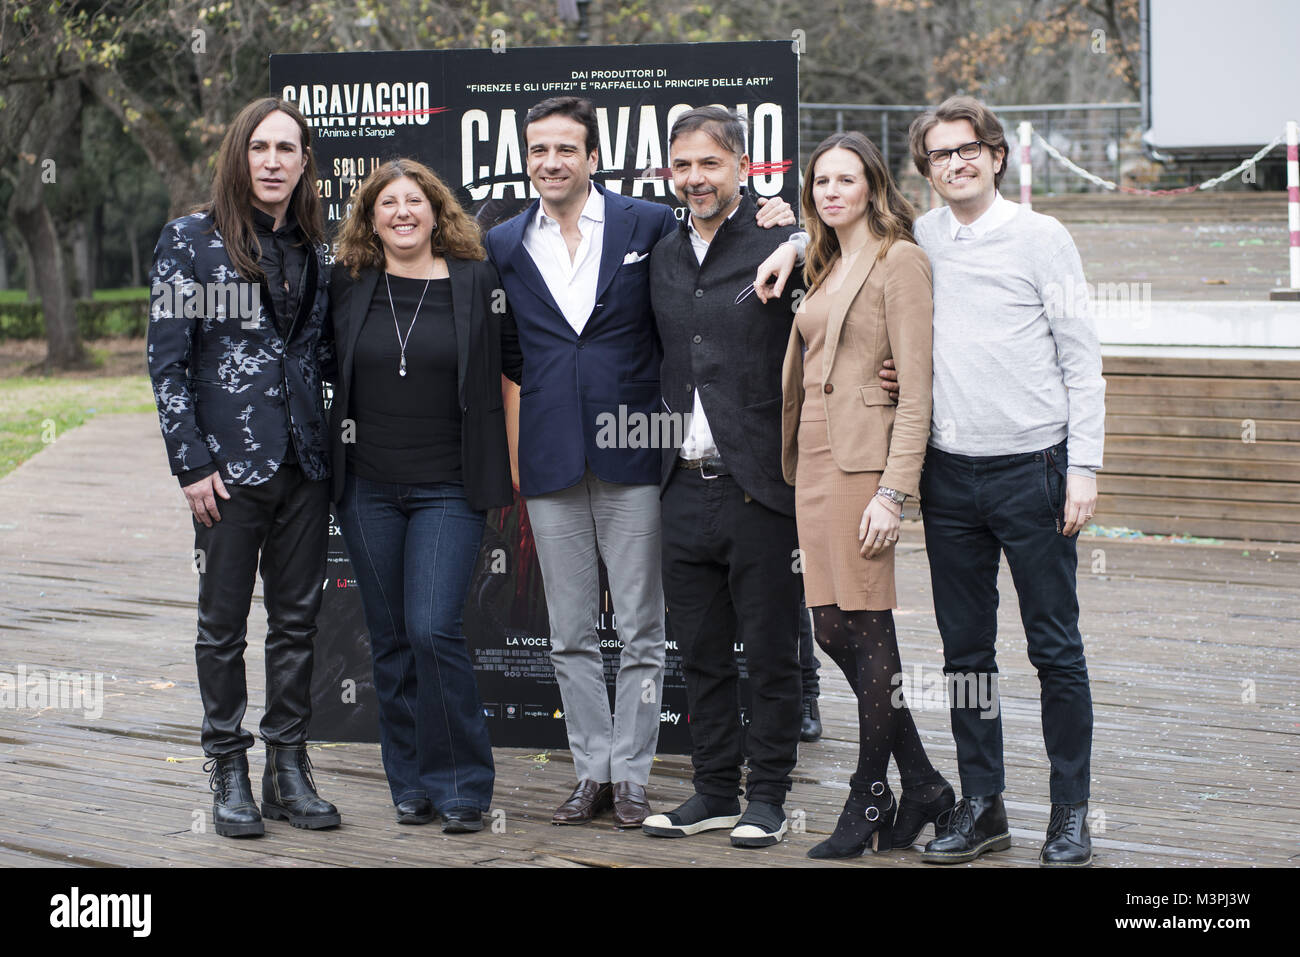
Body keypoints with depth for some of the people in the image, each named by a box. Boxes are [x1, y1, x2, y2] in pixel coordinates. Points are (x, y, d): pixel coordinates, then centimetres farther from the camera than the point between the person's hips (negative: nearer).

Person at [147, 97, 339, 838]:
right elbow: (167, 360, -5)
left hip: (305, 463, 4)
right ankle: (229, 774, 13)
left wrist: (329, 447, 7)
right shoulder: (192, 241, -3)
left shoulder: (312, 249, 10)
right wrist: (192, 463, -11)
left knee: (298, 621, 8)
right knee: (224, 624, 4)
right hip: (230, 465, -4)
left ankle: (290, 769, 16)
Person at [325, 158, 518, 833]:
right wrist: (331, 459, 9)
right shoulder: (347, 285, 5)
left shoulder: (475, 282, 0)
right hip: (368, 489, 3)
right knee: (390, 639, 7)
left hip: (448, 490, -3)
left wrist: (504, 470, -1)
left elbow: (501, 377, 4)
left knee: (432, 629, -13)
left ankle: (462, 785, -1)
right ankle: (411, 785, 18)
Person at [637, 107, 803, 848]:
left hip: (759, 487, -6)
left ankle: (768, 795, 14)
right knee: (702, 654, 13)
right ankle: (715, 791, 23)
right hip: (685, 485, 6)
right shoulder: (664, 255, 13)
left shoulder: (780, 247, -7)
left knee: (770, 654, 3)